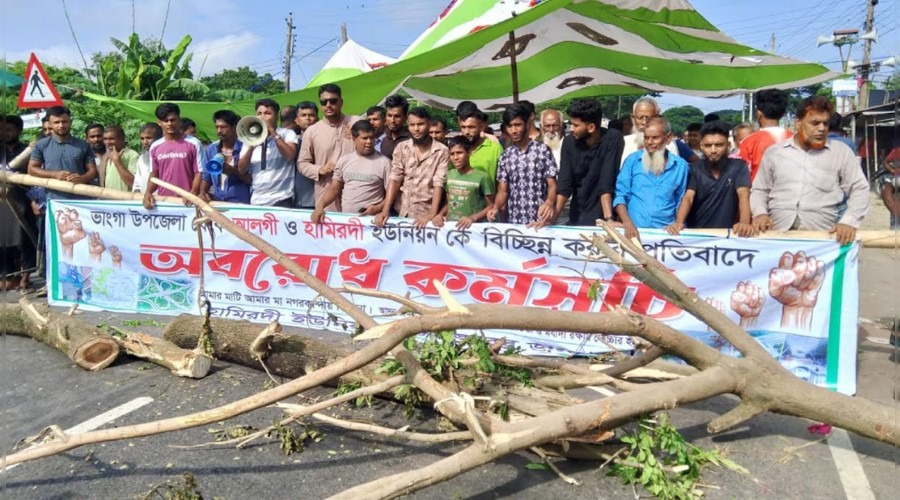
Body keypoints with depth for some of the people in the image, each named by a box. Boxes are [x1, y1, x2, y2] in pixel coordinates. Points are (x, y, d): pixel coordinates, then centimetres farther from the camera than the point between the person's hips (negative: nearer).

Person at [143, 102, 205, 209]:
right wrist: (148, 192, -4)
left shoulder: (194, 144, -3)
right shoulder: (155, 147, 9)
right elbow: (154, 175, 14)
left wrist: (193, 194, -19)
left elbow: (199, 172, -4)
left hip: (186, 201, -4)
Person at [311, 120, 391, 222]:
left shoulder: (383, 162, -1)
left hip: (371, 219, -3)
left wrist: (378, 208, -16)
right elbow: (334, 188, 13)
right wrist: (320, 206, -1)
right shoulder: (344, 160, 10)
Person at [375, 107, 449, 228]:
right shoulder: (401, 148, 4)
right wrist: (385, 210, -12)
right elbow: (395, 180, -1)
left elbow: (439, 184, -11)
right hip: (401, 212, 2)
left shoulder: (442, 151, -5)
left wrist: (432, 214, -23)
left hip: (425, 214, -2)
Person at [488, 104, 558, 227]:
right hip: (514, 221, 3)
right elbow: (502, 190, 8)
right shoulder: (506, 155, 8)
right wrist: (496, 207, -13)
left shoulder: (542, 150, -2)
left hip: (539, 220, -3)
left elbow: (552, 185, -5)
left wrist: (549, 202, -27)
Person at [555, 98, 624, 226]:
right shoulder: (569, 142, -4)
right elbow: (564, 184, -8)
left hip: (601, 215, -4)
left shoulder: (613, 139, -14)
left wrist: (608, 219, -28)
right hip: (576, 216, 4)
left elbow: (606, 184, -20)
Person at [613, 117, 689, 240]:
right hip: (634, 230, -1)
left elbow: (681, 202, 14)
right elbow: (620, 195, 2)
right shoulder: (633, 160, 6)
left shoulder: (680, 165, 8)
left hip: (665, 231, 1)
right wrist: (627, 223, -11)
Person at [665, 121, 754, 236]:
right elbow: (688, 197, -12)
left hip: (727, 233, 0)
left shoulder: (738, 167, -2)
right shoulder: (695, 168, 0)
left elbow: (744, 195, -15)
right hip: (696, 232, 0)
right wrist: (678, 222, -32)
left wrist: (744, 222, -36)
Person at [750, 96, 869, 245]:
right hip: (777, 232, 0)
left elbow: (859, 189, 10)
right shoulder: (774, 152, 12)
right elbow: (759, 190, 17)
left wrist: (849, 221, -7)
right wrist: (760, 213, -3)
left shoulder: (842, 152, 11)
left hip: (821, 235, 0)